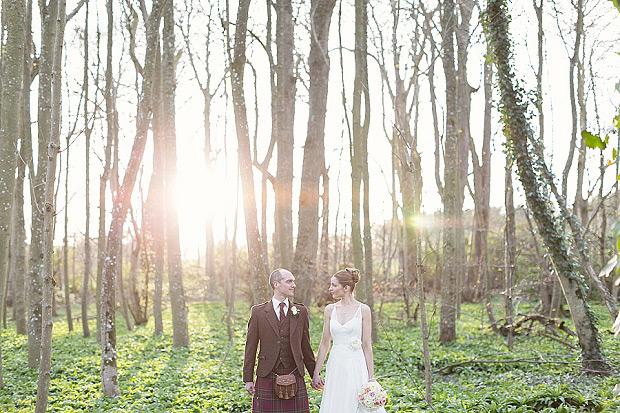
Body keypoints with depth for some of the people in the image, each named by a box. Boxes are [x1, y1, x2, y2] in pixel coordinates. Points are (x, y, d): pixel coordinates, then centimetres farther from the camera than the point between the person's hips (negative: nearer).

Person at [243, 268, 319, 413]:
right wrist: (248, 379, 0)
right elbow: (250, 347, 3)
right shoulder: (258, 312, 2)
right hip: (267, 378, -1)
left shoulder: (301, 311, 7)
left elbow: (305, 346, 13)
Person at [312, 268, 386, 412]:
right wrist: (316, 373, 7)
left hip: (356, 366, -3)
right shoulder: (330, 310, 6)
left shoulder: (363, 310, -3)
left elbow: (367, 345, -1)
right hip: (335, 366, 3)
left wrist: (371, 377, -4)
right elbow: (324, 343, 10)